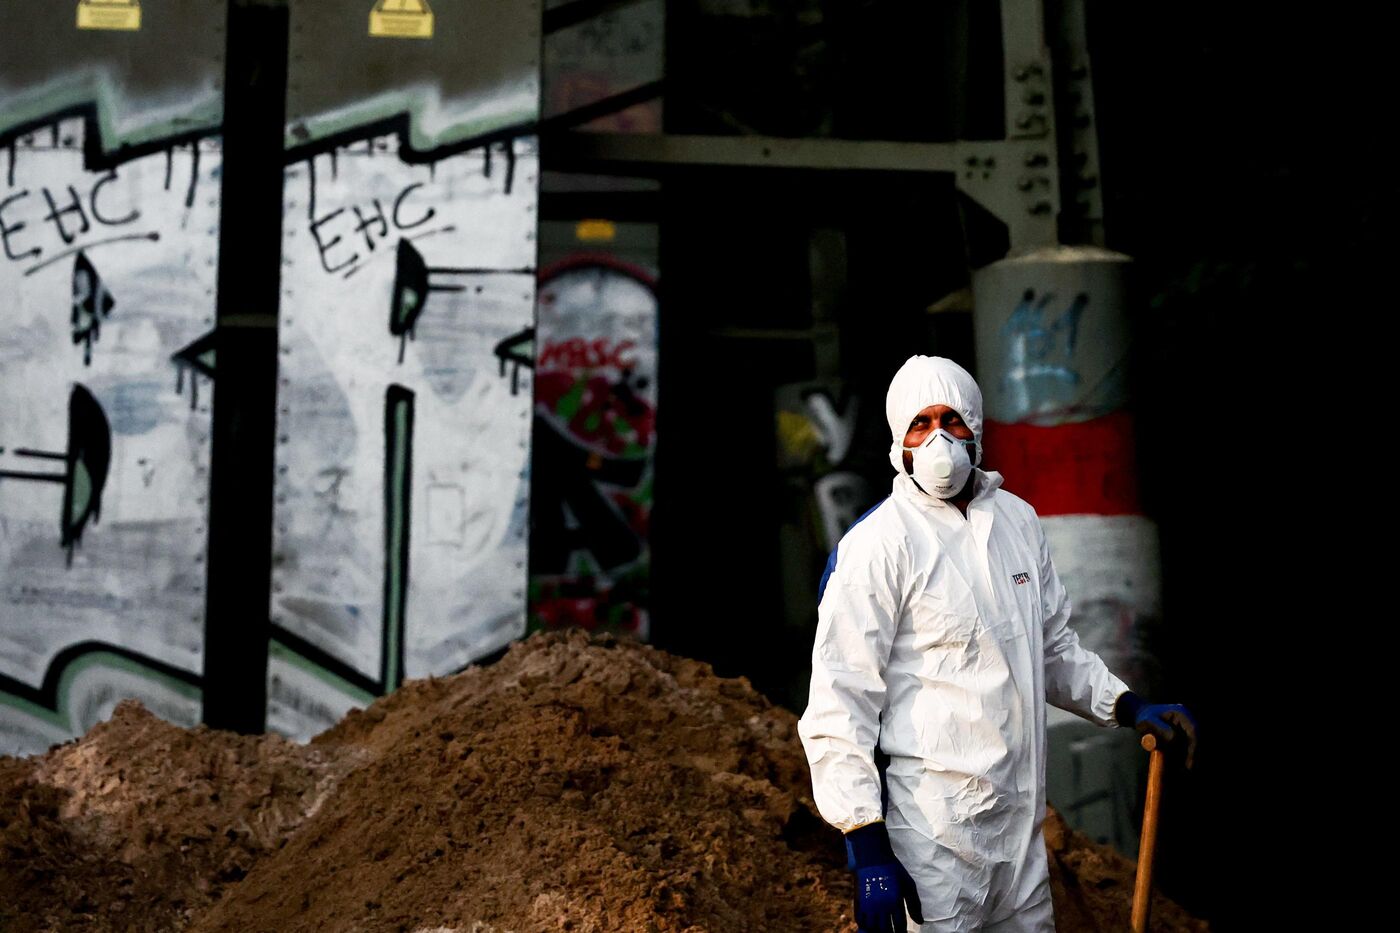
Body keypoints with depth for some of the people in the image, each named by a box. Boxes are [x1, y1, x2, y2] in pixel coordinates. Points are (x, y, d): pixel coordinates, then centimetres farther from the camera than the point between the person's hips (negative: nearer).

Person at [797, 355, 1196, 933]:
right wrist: (869, 850, -18)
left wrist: (1129, 706, 9)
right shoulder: (877, 543, -11)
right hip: (932, 833, -7)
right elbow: (838, 706, -14)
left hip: (1022, 820, 7)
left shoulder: (1017, 521, 10)